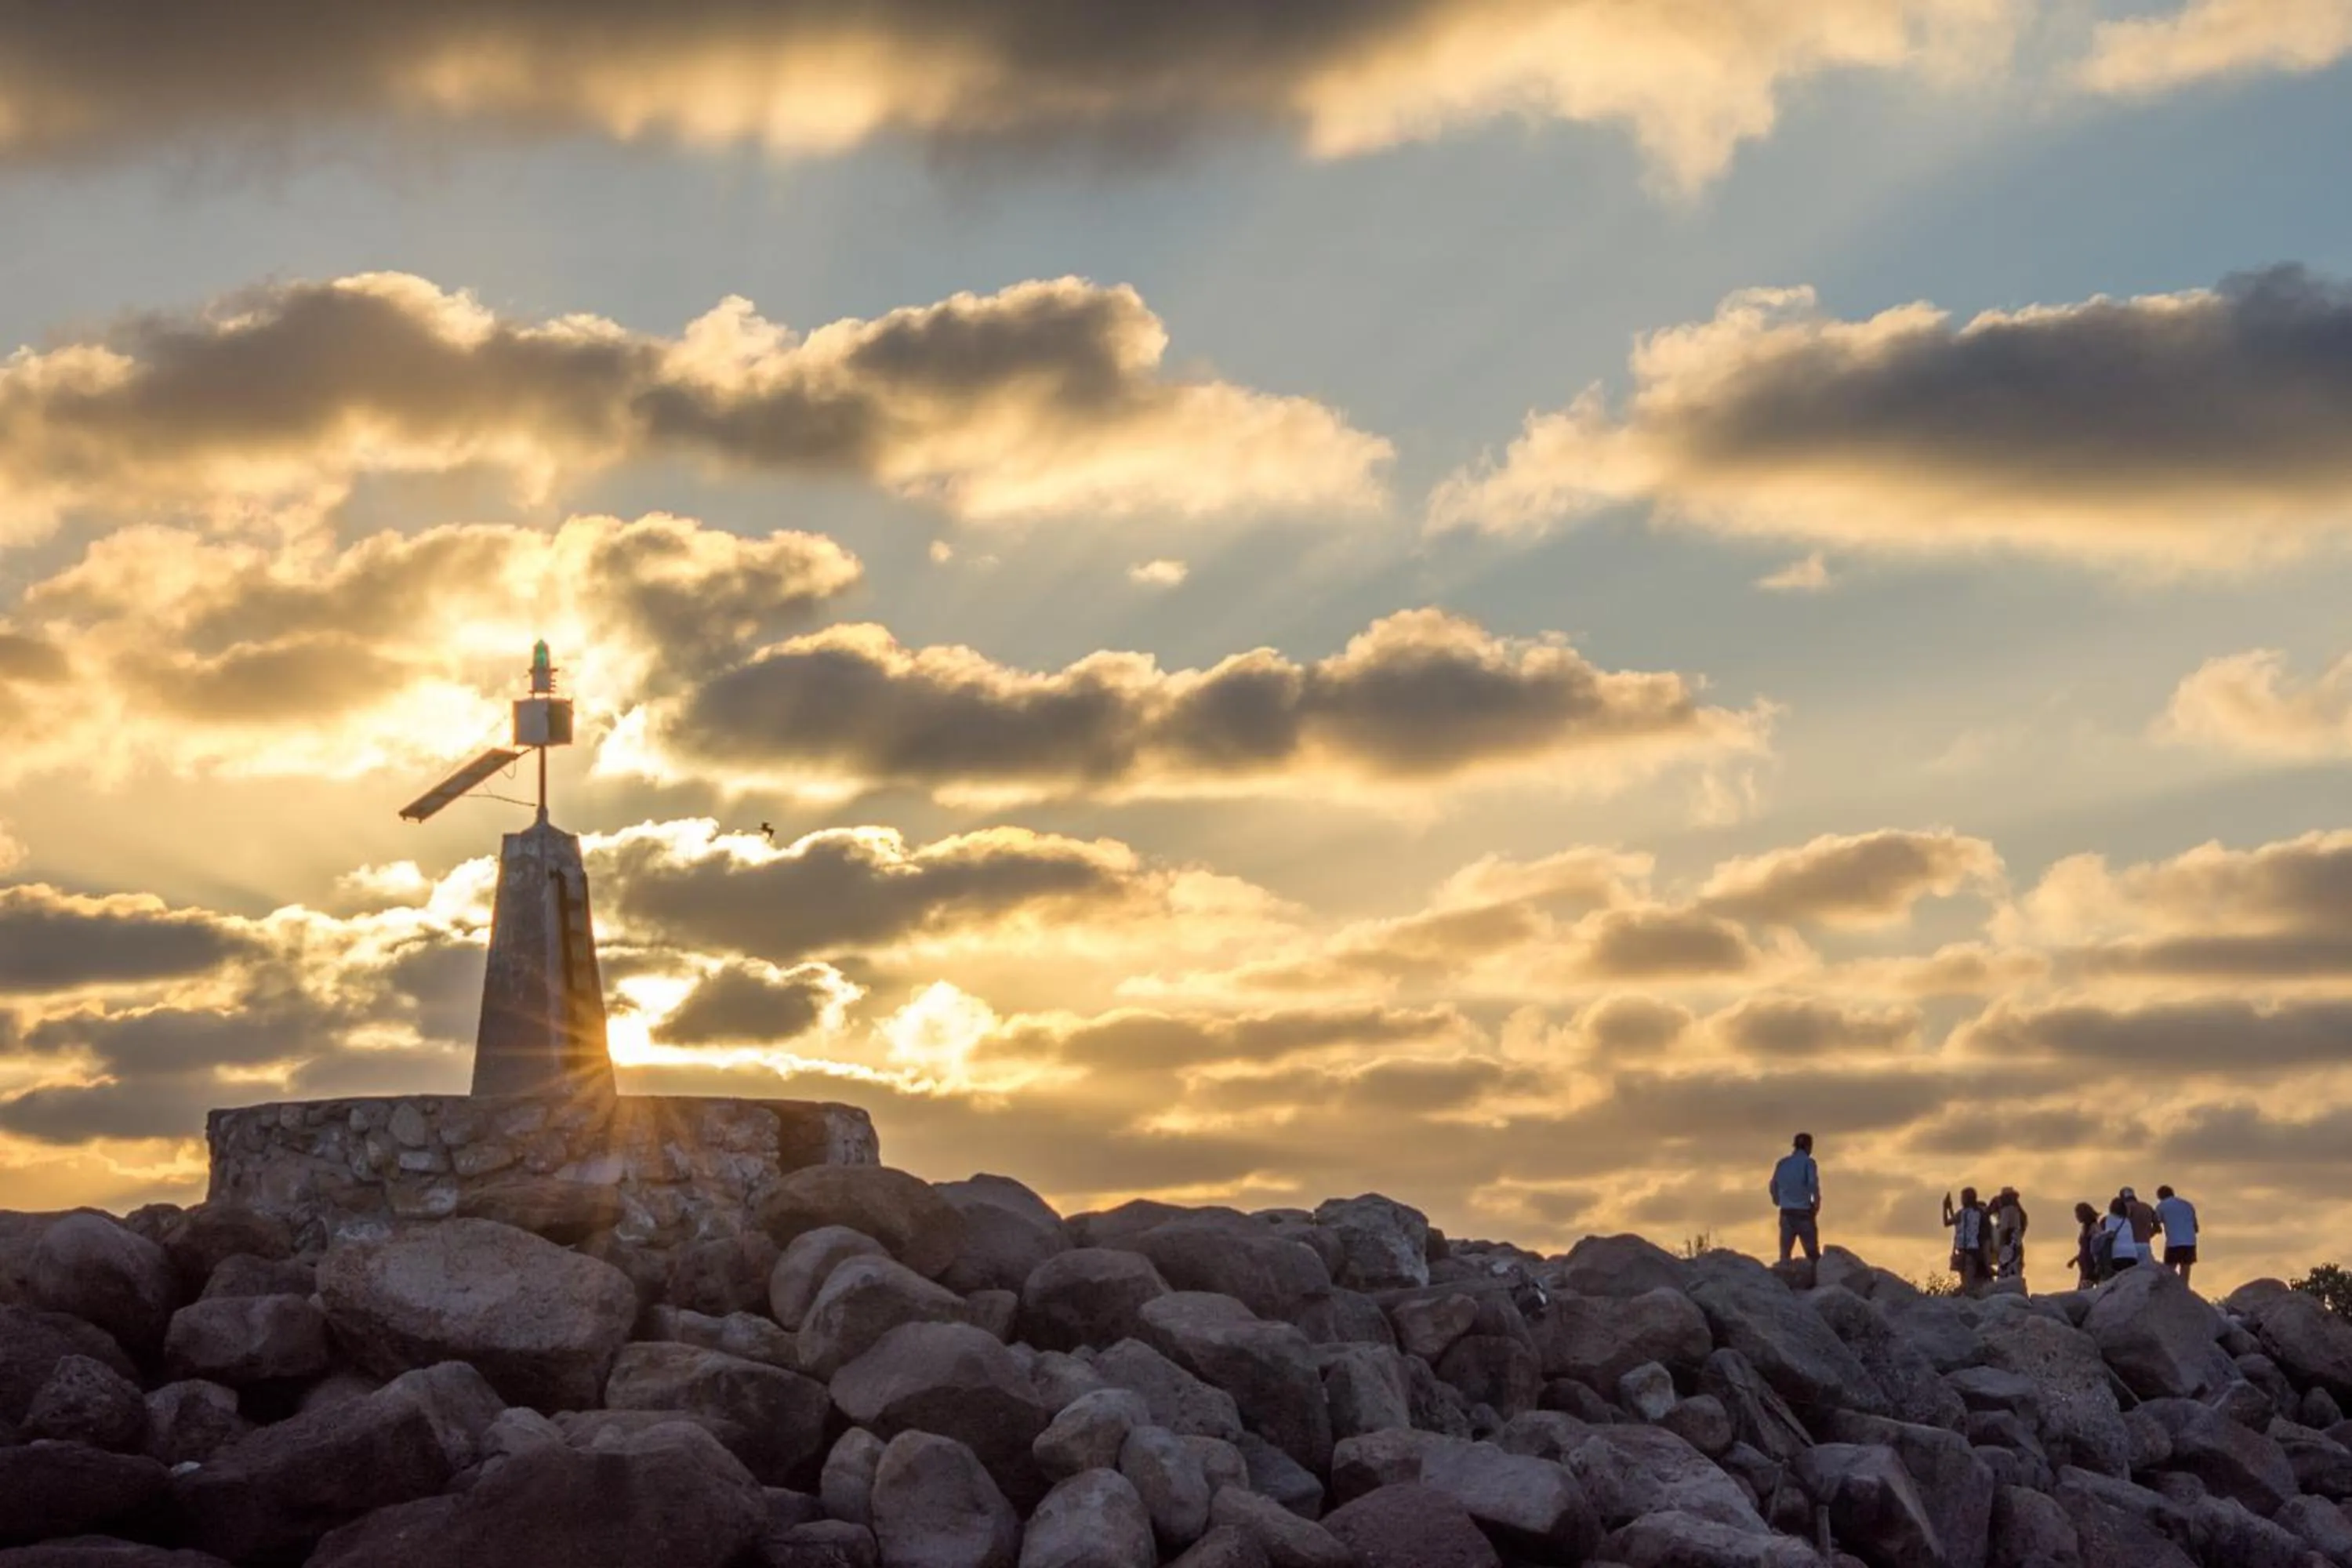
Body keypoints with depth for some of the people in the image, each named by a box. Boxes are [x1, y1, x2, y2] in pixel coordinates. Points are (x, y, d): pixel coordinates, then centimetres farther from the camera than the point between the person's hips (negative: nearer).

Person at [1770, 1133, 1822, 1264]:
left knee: (1785, 1253, 8)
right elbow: (1813, 1185, -15)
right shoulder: (1808, 1162, -4)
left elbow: (1774, 1185, 7)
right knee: (1812, 1253, 1)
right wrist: (1816, 1203, -3)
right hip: (1803, 1212, -4)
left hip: (1787, 1213, 4)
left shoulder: (1783, 1163, 8)